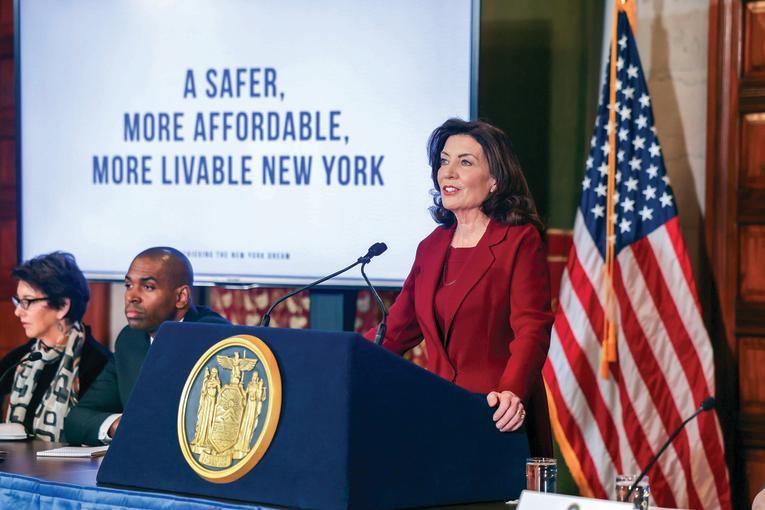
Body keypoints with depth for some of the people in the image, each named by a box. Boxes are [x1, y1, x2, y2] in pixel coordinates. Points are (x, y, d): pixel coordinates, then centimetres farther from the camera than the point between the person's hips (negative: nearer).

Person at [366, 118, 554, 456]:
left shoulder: (520, 241, -4)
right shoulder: (432, 247, 16)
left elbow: (532, 330, -15)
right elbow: (395, 330, 18)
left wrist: (512, 393, -32)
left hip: (498, 422, -5)